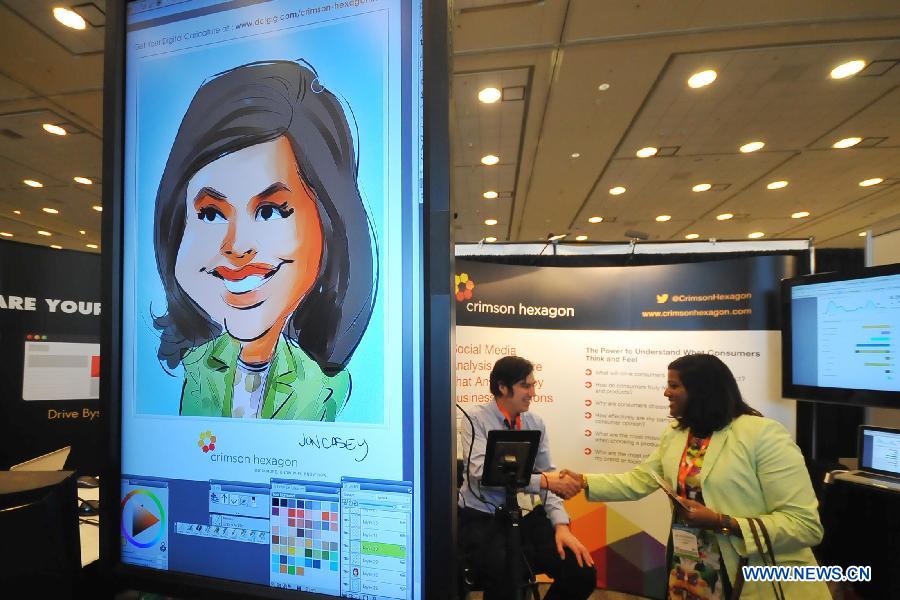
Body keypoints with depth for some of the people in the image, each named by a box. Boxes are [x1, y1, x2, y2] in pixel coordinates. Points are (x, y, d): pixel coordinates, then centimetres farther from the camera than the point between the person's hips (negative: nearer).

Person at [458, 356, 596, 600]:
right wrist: (542, 481, -26)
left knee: (582, 572, -11)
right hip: (483, 520, -5)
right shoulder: (476, 419, -9)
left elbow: (547, 475, 5)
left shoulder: (535, 423, 6)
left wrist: (561, 524, -9)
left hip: (525, 516, 5)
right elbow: (482, 472, -21)